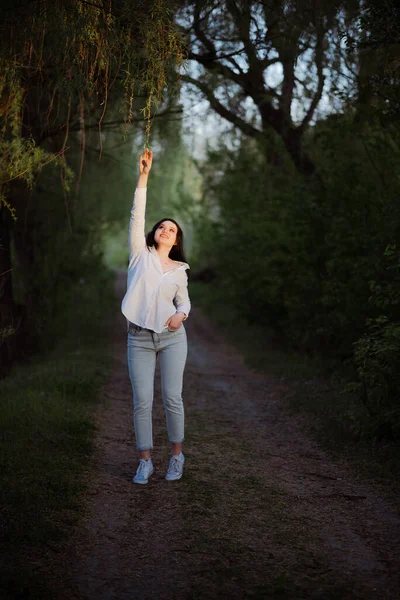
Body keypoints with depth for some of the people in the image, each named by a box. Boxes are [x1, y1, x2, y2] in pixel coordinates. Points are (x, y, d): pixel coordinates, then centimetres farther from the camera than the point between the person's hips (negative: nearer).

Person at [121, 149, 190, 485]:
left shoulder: (179, 269, 9)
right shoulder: (140, 254, 6)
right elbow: (137, 217, -2)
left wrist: (181, 315, -8)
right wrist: (144, 177, -9)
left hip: (172, 337, 1)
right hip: (140, 339, 0)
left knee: (172, 398, -1)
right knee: (142, 402, -2)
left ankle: (177, 456, 16)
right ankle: (145, 463, 8)